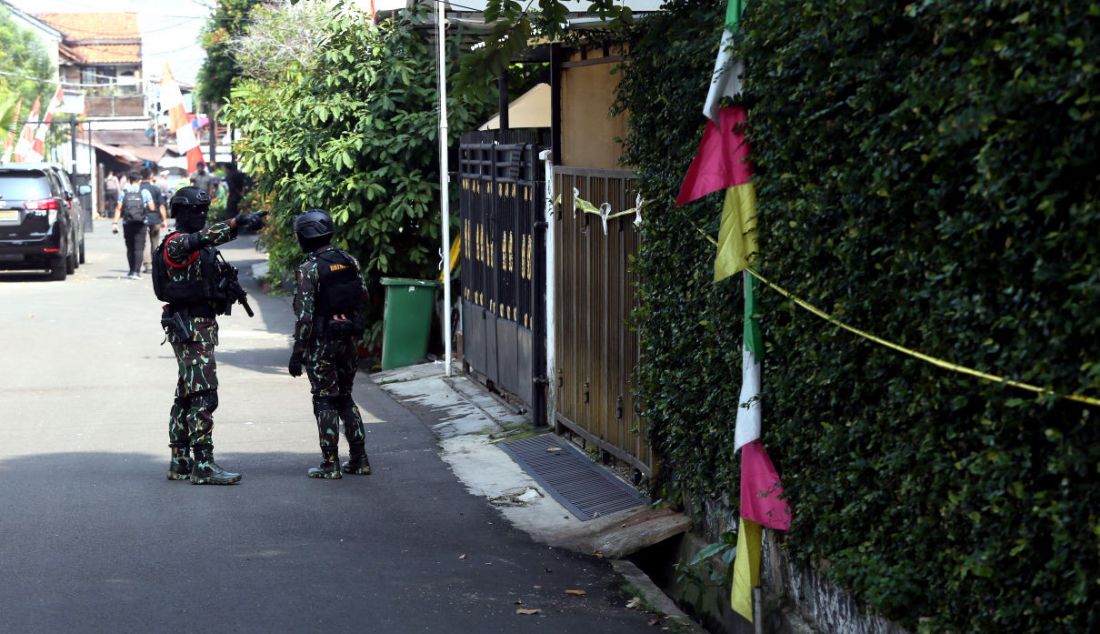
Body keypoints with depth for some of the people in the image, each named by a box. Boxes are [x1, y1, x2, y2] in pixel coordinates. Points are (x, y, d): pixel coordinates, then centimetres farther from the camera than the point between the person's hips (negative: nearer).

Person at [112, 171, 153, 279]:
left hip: (127, 224, 2)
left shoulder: (123, 193, 4)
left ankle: (132, 271, 19)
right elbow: (151, 208, -2)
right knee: (139, 248, -2)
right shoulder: (144, 192, 0)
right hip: (140, 224, -2)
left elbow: (118, 209, -3)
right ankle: (136, 271, -13)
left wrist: (115, 223, -3)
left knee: (130, 248, 13)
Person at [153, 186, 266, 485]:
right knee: (203, 394, -14)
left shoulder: (202, 248, 19)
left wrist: (229, 288, 8)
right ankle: (203, 465, -16)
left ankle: (180, 462, 18)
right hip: (190, 327, -10)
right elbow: (202, 237, -32)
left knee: (187, 394, 12)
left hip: (204, 324, 10)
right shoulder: (176, 243, -11)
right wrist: (238, 222, -42)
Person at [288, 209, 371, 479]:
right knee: (345, 397, 16)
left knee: (325, 400, 1)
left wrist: (297, 352, -12)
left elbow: (305, 314, -16)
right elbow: (363, 297, 10)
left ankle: (330, 463, 2)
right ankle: (359, 459, 15)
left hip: (321, 342, -6)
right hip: (349, 339, 6)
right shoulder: (350, 261, 4)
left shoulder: (309, 268, -14)